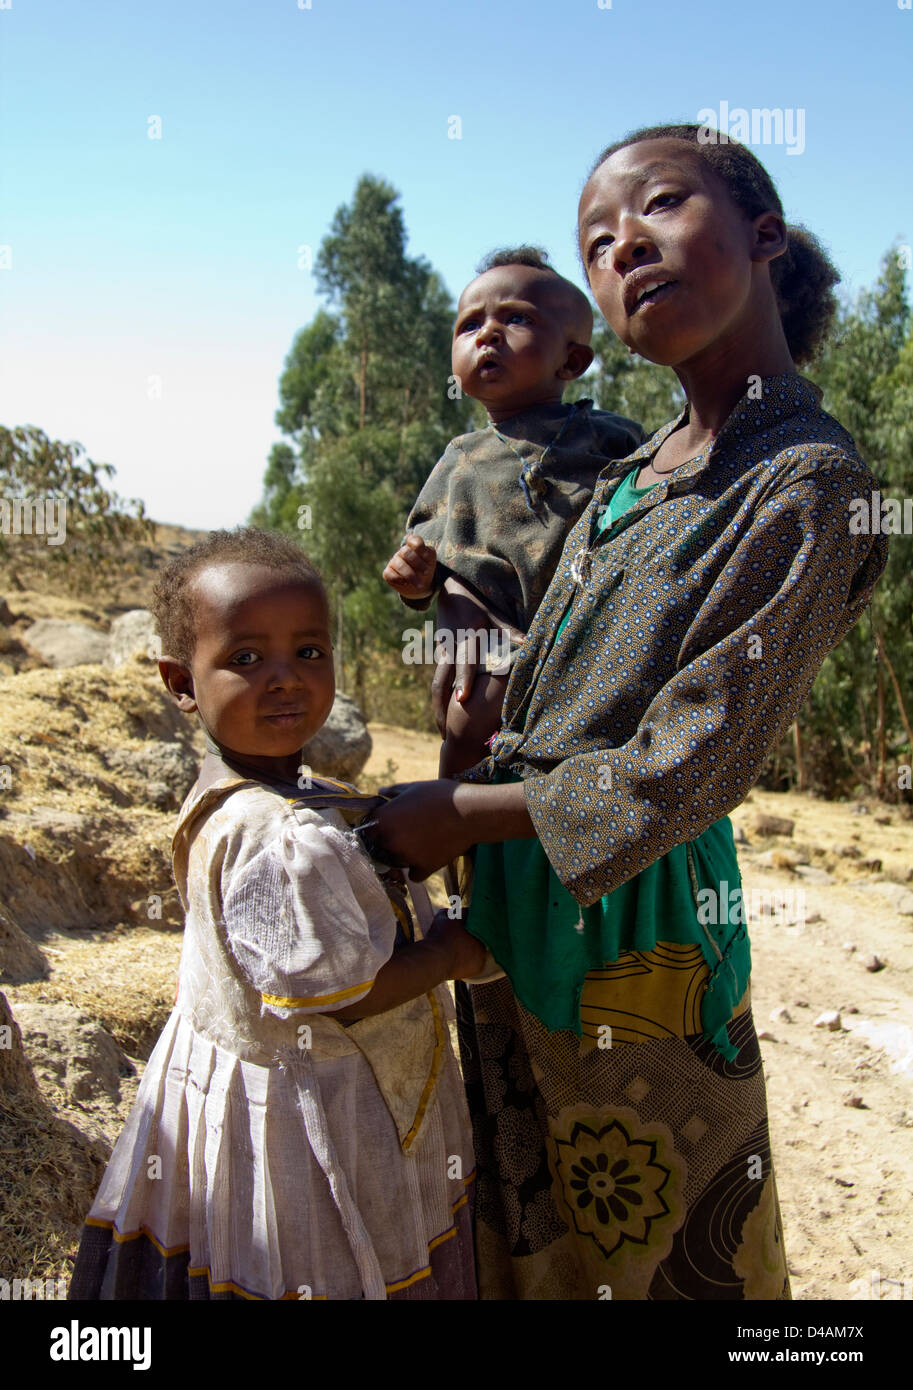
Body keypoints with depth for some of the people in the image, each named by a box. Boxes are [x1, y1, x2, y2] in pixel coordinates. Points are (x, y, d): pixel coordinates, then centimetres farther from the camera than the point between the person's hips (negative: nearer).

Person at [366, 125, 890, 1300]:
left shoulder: (807, 480, -17)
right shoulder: (632, 470, 7)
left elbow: (676, 775, -21)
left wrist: (458, 815, -14)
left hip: (636, 917, -7)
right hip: (514, 902, 7)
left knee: (665, 1248, 16)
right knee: (526, 1237, 25)